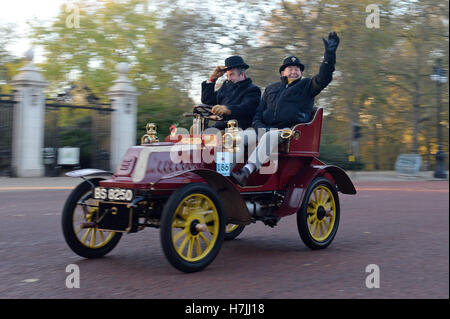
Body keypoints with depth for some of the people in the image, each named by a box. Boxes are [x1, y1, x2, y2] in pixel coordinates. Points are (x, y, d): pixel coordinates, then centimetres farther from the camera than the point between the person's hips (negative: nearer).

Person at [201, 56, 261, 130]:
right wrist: (212, 78, 17)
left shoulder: (252, 90, 0)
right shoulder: (227, 85, 22)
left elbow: (245, 108, -20)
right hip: (219, 128, 6)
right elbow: (207, 101, 24)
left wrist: (226, 109, -38)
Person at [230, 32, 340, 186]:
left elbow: (323, 78, -1)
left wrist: (329, 54, -11)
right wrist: (260, 127, 2)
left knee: (271, 136, -38)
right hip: (266, 129, 4)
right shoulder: (271, 88, 29)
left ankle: (246, 171, -53)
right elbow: (258, 113, 23)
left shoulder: (306, 86, 19)